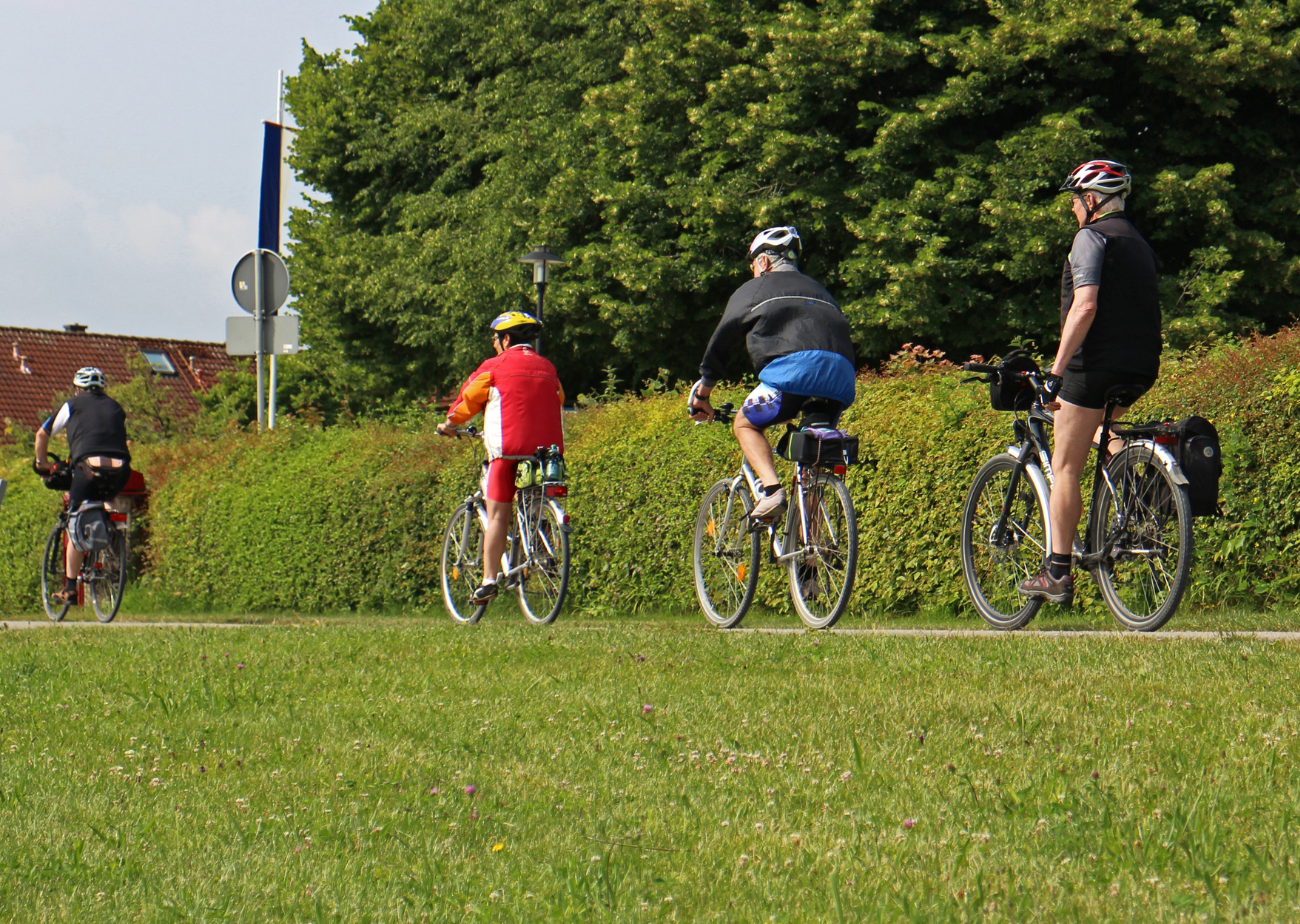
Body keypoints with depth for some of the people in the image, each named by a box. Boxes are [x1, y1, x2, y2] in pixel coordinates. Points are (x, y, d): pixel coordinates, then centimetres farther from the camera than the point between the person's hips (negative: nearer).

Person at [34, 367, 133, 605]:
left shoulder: (73, 404, 19)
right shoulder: (115, 408, 27)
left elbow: (42, 434, 26)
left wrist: (42, 463, 41)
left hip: (89, 467, -3)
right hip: (120, 472, 3)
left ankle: (69, 589, 0)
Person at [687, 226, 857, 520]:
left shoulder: (755, 289, 22)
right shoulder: (818, 289, 37)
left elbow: (722, 341, 21)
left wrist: (702, 392, 30)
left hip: (794, 366, -5)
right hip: (842, 376, 5)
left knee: (746, 425, 14)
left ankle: (772, 488, -10)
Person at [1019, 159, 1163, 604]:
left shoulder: (1092, 237, -7)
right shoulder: (1139, 242, 20)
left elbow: (1085, 306, -18)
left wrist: (1056, 372, -19)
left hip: (1097, 363, -8)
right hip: (1142, 367, 8)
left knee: (1066, 468, -3)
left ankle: (1057, 573, -6)